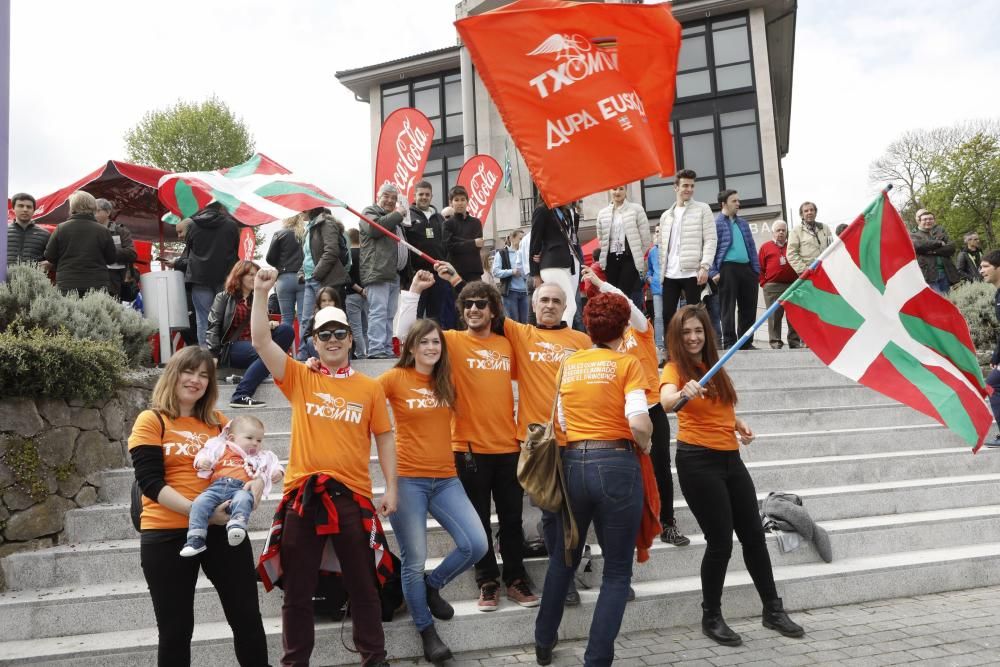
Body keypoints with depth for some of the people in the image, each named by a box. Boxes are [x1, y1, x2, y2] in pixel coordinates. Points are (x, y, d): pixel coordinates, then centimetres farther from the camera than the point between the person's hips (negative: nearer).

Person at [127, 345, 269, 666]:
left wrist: (252, 492, -14)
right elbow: (150, 483, -11)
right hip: (166, 535, -3)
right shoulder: (151, 421, -1)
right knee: (175, 629, 9)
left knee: (247, 617, 7)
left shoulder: (219, 422, 10)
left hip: (221, 530, 3)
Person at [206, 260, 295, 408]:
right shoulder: (224, 298, 10)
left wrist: (268, 325, -5)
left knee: (286, 330, -21)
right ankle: (240, 396, -40)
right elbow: (213, 328, 0)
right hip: (232, 347, -4)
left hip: (254, 343, 4)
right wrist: (213, 355, -14)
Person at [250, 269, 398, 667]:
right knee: (297, 589, 12)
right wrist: (261, 292, -13)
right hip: (303, 495, 0)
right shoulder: (299, 378, 4)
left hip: (353, 496, 0)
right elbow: (261, 341, -6)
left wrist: (391, 487, 1)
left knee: (362, 585, 12)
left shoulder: (370, 388, 4)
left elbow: (384, 438, 7)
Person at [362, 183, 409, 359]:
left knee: (389, 315, 6)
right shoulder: (369, 212, 6)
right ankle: (376, 350, -17)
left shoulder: (395, 218, 30)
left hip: (394, 273, 8)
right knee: (378, 312, -14)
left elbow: (403, 244, 38)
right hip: (377, 272, -8)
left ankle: (387, 349, 8)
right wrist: (398, 214, -7)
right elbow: (374, 227, -16)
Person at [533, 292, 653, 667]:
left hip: (572, 465, 5)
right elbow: (639, 422, -16)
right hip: (616, 465, -4)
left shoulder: (568, 364, 9)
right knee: (617, 571, 10)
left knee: (563, 559, 24)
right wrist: (644, 444, 3)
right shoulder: (626, 363, -5)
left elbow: (561, 421, 7)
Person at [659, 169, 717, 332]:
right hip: (670, 274, 4)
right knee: (667, 313, 3)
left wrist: (705, 266, -14)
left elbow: (711, 239, -3)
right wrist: (661, 272, 8)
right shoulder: (666, 216, 17)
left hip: (692, 272, -4)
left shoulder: (702, 209, 4)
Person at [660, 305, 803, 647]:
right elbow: (666, 401, -33)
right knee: (720, 542, -3)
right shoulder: (675, 368, -9)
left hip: (730, 458, 7)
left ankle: (773, 610, 29)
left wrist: (739, 424, 9)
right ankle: (711, 619, 16)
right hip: (698, 461, -7)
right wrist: (684, 394, -54)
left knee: (754, 535, 12)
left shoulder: (714, 367, 12)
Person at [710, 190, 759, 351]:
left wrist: (756, 269, 12)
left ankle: (746, 342, 17)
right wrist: (713, 273, -15)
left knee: (749, 307, 8)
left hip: (746, 268, 7)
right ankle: (729, 343, 1)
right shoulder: (715, 223, -1)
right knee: (728, 308, -3)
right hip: (727, 268, -6)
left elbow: (751, 246, 20)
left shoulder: (743, 223, 20)